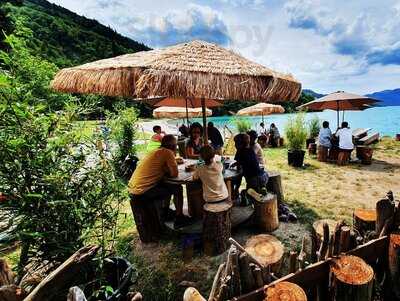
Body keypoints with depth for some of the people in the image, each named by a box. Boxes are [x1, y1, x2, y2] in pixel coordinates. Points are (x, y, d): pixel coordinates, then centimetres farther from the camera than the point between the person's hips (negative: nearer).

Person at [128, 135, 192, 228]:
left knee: (167, 185, 25)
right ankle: (179, 218, 15)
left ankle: (165, 211, 38)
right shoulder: (168, 152, -10)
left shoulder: (156, 151, 16)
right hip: (142, 193, -9)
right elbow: (174, 174, -11)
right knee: (178, 188, 3)